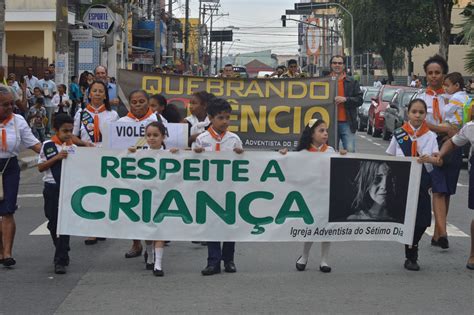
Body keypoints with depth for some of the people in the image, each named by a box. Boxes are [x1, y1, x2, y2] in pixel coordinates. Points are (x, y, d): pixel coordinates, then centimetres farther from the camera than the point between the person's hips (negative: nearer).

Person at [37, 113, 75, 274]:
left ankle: (60, 260, -3)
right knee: (53, 223, 8)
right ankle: (63, 254, 26)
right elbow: (40, 167, -3)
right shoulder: (48, 146, -1)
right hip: (52, 188, 0)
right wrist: (56, 158, -13)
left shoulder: (73, 148, 4)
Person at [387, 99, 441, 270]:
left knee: (422, 221, -1)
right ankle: (411, 257, 13)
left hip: (422, 182, 1)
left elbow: (439, 161, -9)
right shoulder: (399, 135, 2)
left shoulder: (430, 136, 2)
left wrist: (429, 159, -30)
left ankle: (412, 252, 28)